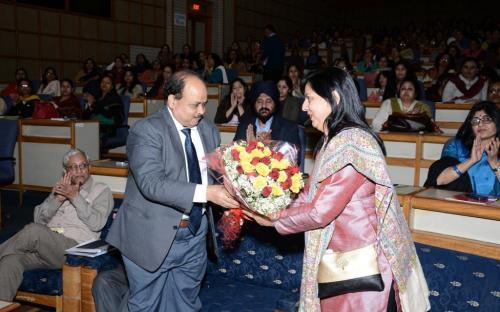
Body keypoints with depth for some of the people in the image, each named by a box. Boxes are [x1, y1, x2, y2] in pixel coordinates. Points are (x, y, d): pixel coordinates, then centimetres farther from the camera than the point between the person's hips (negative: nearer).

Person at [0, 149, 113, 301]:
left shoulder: (101, 190, 12)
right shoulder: (61, 188, 26)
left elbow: (96, 223, -5)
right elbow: (39, 218, 14)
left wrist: (75, 197, -7)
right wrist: (58, 199, -2)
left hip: (73, 247, -4)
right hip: (46, 244, 5)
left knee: (33, 230, -32)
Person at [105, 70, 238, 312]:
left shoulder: (209, 130, 5)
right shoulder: (146, 130, -15)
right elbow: (152, 183, -27)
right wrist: (206, 193, -33)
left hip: (195, 234, 5)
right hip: (153, 236, -5)